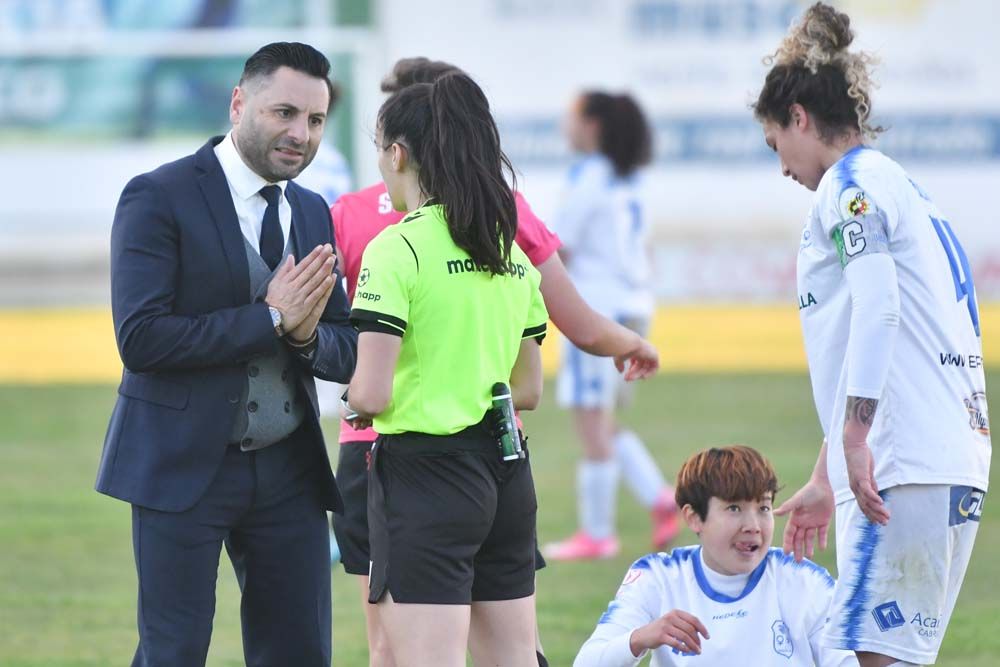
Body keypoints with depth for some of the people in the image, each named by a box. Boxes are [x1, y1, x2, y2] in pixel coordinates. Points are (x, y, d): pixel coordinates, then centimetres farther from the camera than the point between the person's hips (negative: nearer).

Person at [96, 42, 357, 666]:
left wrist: (307, 336, -12)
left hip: (288, 473, 6)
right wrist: (271, 319, -19)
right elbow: (141, 338, -19)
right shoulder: (159, 198, -9)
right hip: (184, 468, -6)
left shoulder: (313, 214, 12)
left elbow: (346, 354, 12)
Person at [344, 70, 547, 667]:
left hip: (426, 478, -7)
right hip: (506, 473, 7)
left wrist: (354, 396, 5)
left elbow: (373, 395, -16)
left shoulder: (397, 249, -11)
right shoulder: (511, 253, 11)